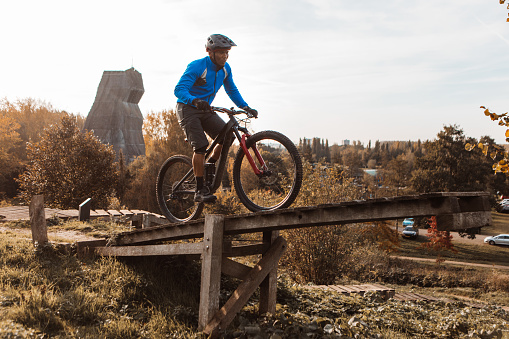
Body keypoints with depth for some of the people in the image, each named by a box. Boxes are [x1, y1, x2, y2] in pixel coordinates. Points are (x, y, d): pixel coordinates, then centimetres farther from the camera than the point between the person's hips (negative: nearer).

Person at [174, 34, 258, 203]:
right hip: (187, 109, -6)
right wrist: (195, 101, -50)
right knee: (200, 146, -21)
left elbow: (232, 90, 14)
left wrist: (245, 107, 0)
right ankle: (200, 190, -16)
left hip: (205, 109, 7)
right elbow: (179, 89, -31)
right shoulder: (197, 67, -21)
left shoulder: (225, 69, 0)